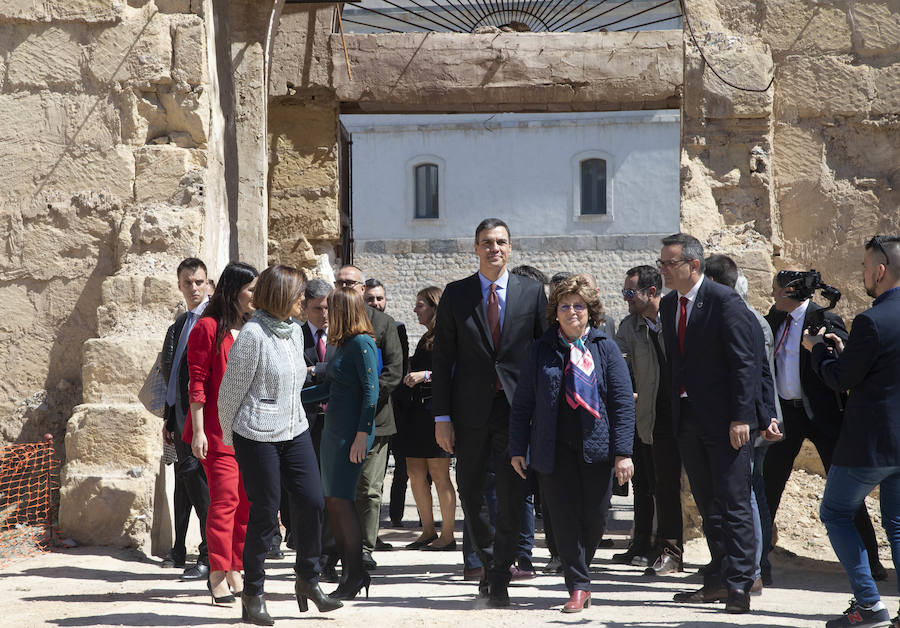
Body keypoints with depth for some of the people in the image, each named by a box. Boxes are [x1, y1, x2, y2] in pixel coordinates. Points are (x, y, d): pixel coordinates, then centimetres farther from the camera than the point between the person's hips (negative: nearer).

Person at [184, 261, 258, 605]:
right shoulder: (209, 328, -4)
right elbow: (197, 382, -7)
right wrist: (198, 431, -11)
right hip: (219, 430, -6)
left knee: (247, 501, 6)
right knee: (225, 498, -11)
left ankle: (235, 571, 16)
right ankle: (218, 576, -6)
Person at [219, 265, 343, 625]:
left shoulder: (295, 332, 11)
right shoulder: (252, 335, -13)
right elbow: (231, 392, -7)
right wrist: (230, 440, 2)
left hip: (295, 432, 7)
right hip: (257, 436, -7)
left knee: (312, 501, 0)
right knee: (265, 513, -2)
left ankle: (308, 580, 18)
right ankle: (253, 594, 12)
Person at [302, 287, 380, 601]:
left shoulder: (362, 343, -11)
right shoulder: (342, 344, 17)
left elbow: (371, 391, -16)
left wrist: (362, 434, -20)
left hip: (352, 431, -9)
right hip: (332, 430, 9)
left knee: (341, 499, -9)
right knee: (331, 502, 6)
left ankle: (356, 573, -2)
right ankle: (349, 573, 10)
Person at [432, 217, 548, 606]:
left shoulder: (532, 293, 5)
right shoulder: (455, 294, 4)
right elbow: (442, 359, 3)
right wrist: (441, 416, -3)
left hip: (518, 409, -1)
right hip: (471, 410, 1)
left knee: (513, 495, -1)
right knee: (470, 494, 8)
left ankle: (500, 581, 8)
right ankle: (489, 562, 29)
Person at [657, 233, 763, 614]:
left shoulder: (725, 302, -12)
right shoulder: (668, 305, 12)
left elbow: (744, 362, -14)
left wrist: (741, 418, -19)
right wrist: (674, 411, 10)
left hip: (725, 421, -8)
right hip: (687, 419, 8)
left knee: (733, 503, -5)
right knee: (708, 506, 12)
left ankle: (738, 584, -3)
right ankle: (718, 580, 19)